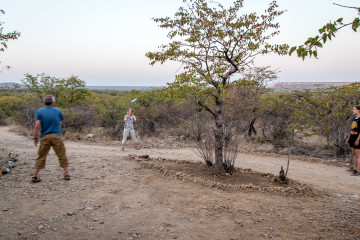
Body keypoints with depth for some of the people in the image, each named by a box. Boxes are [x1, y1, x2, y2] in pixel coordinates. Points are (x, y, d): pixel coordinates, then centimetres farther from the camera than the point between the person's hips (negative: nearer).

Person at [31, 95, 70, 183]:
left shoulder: (39, 112, 0)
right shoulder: (57, 111, 3)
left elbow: (37, 126, -7)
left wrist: (35, 138, -1)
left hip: (45, 137, 1)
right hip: (57, 136, -1)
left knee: (41, 157, 9)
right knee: (62, 156, 8)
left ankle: (34, 176, 10)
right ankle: (67, 174, 10)